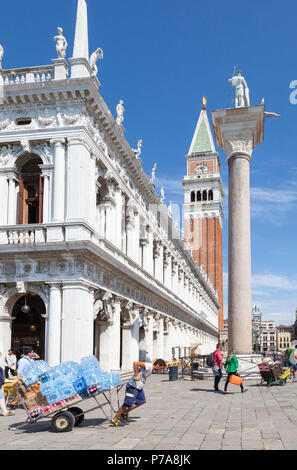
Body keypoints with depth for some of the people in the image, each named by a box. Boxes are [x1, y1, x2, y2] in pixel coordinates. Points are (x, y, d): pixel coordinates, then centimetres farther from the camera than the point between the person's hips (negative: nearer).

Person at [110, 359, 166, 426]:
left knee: (141, 401, 19)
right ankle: (114, 420, 5)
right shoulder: (148, 366, -21)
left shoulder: (150, 368, 9)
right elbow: (135, 363, -32)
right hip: (133, 386, -10)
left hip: (139, 387, 10)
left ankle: (125, 413, 27)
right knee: (128, 404, -7)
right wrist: (136, 376, -29)